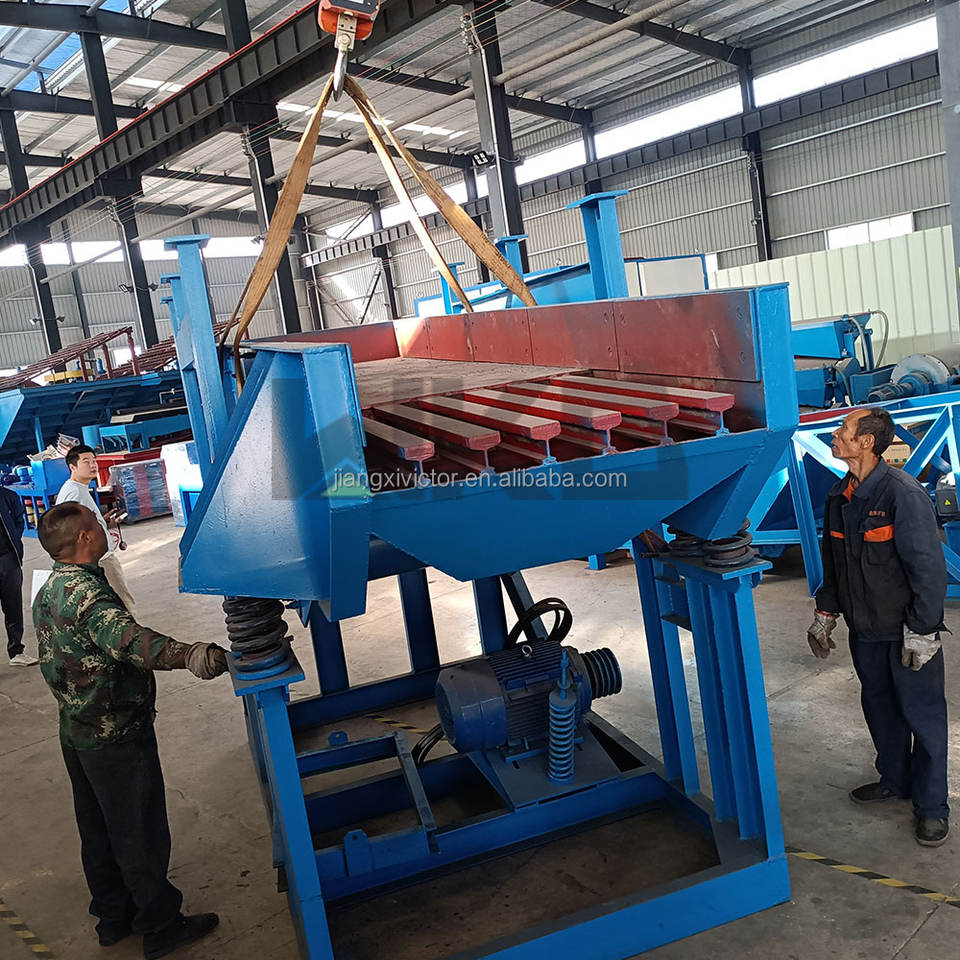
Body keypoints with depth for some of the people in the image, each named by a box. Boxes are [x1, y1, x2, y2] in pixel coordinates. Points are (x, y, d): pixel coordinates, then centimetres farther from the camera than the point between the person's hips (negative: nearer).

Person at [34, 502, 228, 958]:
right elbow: (126, 637, -48)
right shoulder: (86, 593, -27)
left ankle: (113, 917, 38)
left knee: (98, 830, 22)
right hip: (118, 736, -10)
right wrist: (187, 654, -63)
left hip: (75, 730, 10)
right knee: (141, 835, 6)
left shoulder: (47, 592, 5)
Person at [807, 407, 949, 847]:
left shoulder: (903, 494, -21)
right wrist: (825, 615, 15)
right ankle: (894, 780, 38)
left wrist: (921, 632, -17)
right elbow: (833, 563, 14)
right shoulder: (840, 496, 3)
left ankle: (931, 805, 20)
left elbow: (930, 568, -19)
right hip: (865, 629, 7)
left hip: (907, 632, -7)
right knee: (880, 708, 19)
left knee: (922, 713, 5)